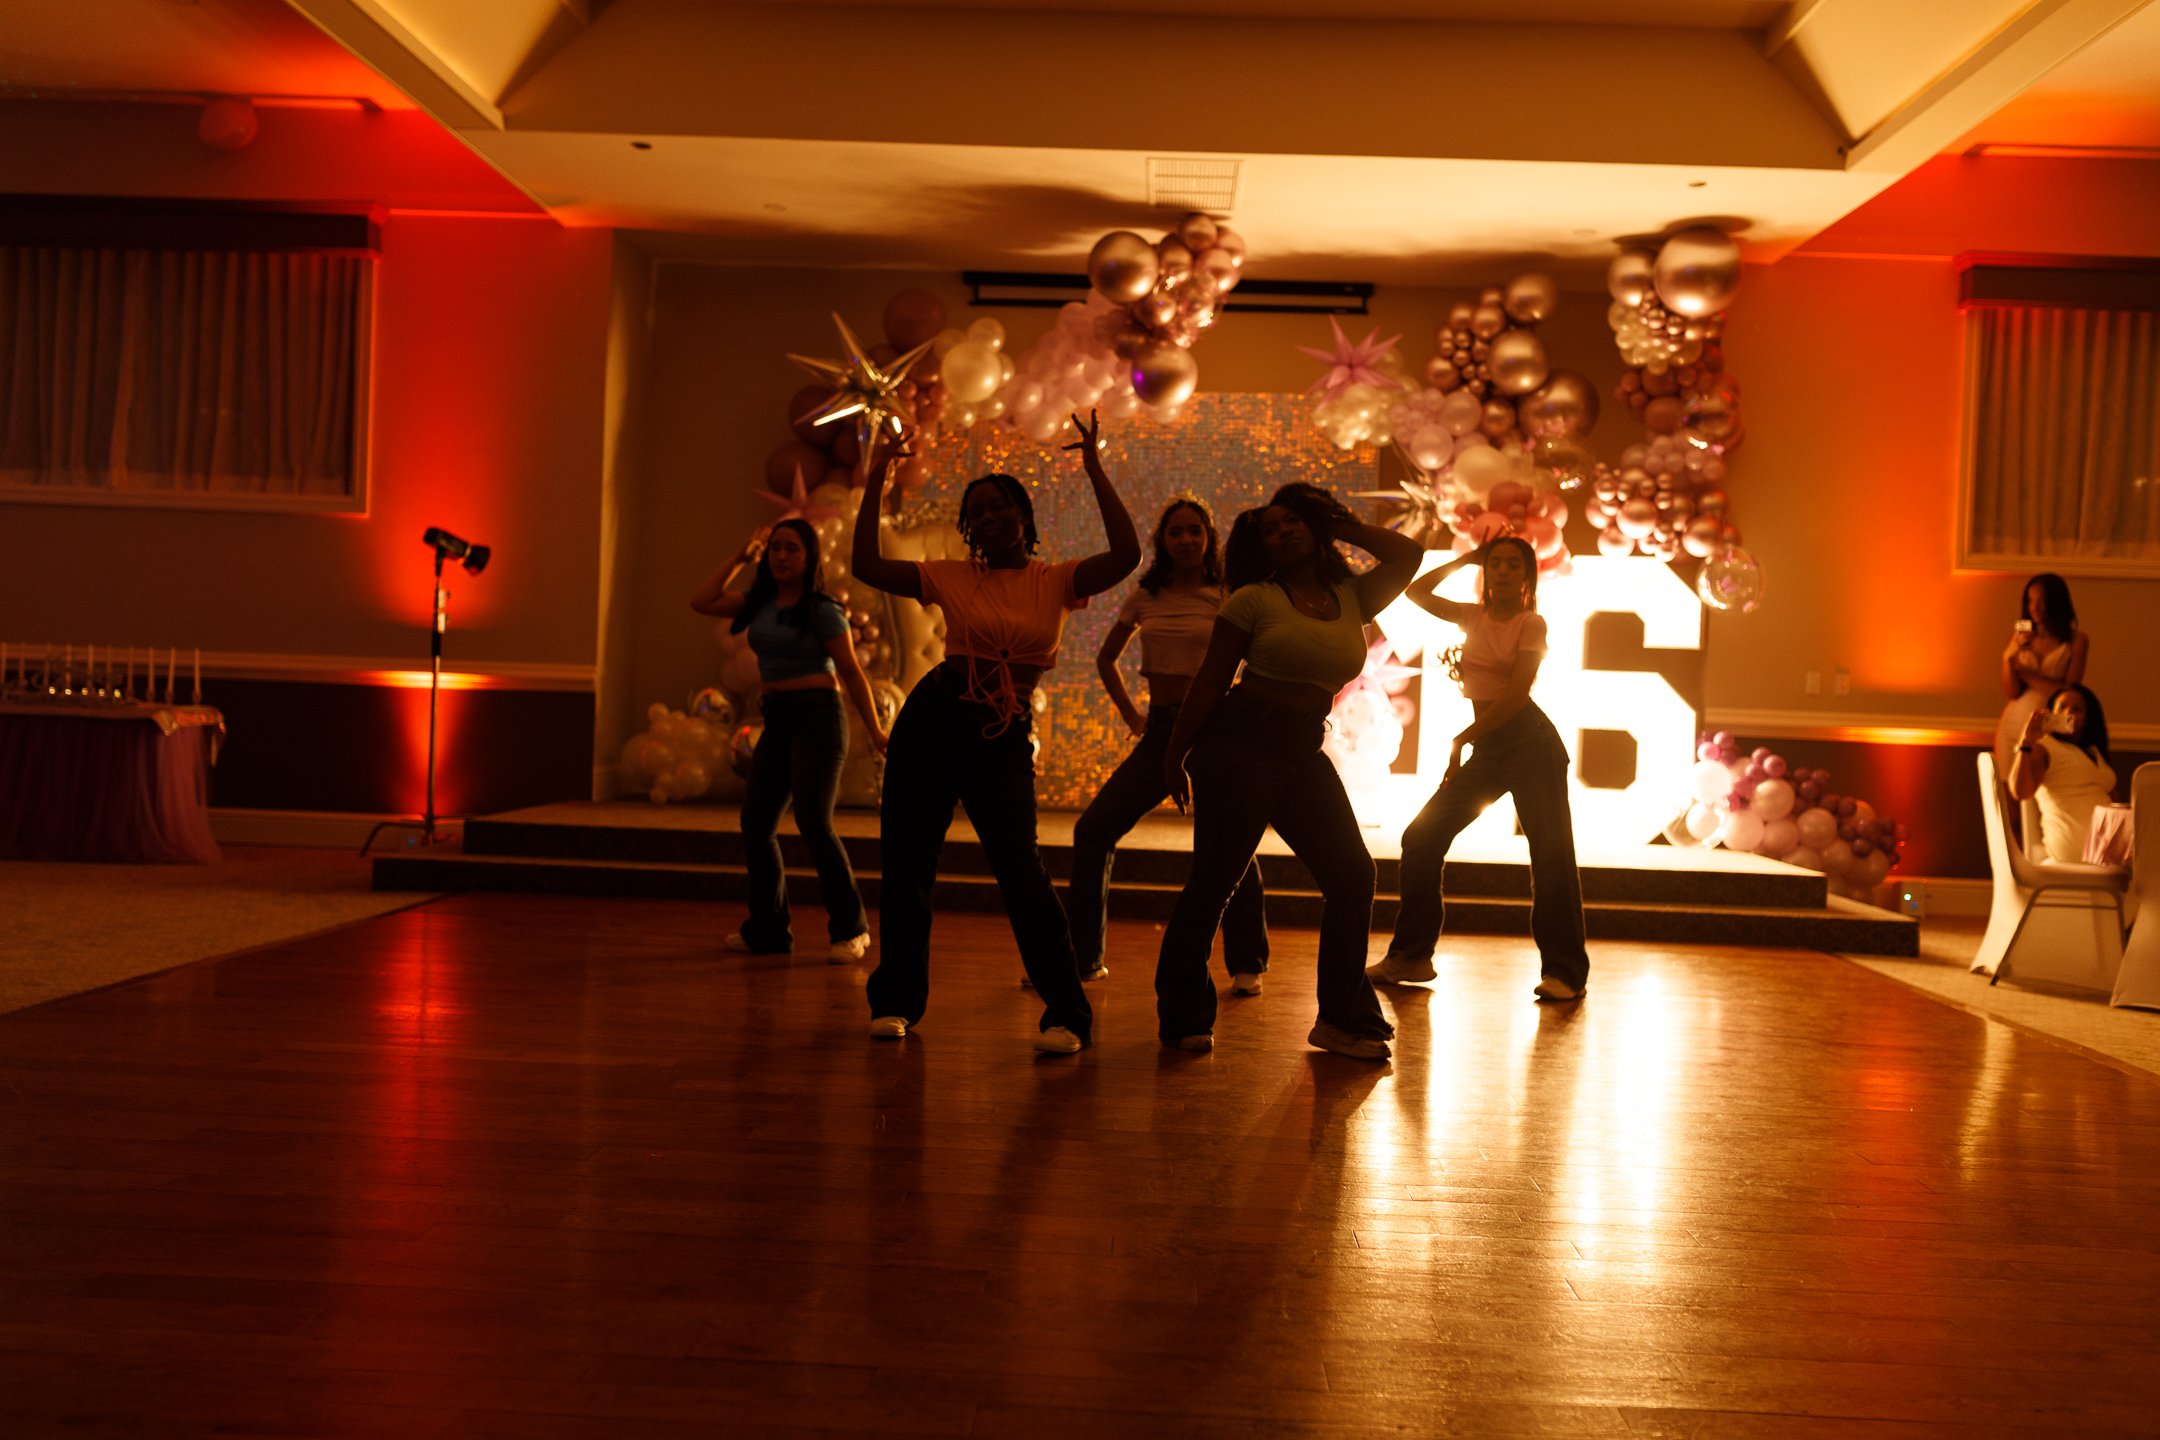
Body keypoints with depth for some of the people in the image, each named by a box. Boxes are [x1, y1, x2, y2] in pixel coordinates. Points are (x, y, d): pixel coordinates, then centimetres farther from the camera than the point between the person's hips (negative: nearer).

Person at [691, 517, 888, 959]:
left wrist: (875, 732, -6)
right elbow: (701, 602, 9)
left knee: (813, 820, -17)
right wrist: (739, 559, 6)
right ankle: (768, 930, 19)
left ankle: (850, 929, -8)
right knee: (756, 824, 7)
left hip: (817, 717, -7)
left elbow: (851, 672, -5)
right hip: (776, 721, 7)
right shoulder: (759, 603, 11)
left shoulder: (823, 611, -7)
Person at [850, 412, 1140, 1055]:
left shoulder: (1056, 581, 4)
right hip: (933, 718, 2)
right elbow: (866, 564, 2)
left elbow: (1126, 554, -11)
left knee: (1021, 868, -14)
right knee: (906, 861, 5)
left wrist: (1094, 467, -10)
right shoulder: (953, 578, 7)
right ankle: (896, 1001, 23)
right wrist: (878, 478, 1)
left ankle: (1067, 1014, -5)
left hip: (1004, 736, -2)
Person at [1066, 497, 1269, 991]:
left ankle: (1246, 965, 4)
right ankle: (1081, 958, 8)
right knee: (1093, 829, -4)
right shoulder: (1145, 597, 9)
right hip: (1160, 730, 4)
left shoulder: (1226, 597, -2)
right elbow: (1106, 659, 22)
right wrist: (1130, 714, 14)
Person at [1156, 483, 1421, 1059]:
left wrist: (1343, 528, 10)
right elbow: (1209, 682, -1)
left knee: (1352, 874, 1)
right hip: (1241, 744, -5)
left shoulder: (1352, 599, 10)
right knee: (1214, 881, -5)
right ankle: (1182, 1018, 9)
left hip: (1305, 753, 6)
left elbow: (1409, 555, 2)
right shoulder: (1253, 600, -3)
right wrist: (1175, 755, 0)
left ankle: (1342, 1019, 11)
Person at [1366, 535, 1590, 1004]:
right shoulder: (1474, 617, 13)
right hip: (1486, 750, 6)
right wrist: (1465, 558, 11)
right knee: (1422, 838, 1)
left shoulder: (1532, 623, -4)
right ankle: (1412, 954, 10)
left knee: (1551, 854, -9)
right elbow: (1417, 592, 14)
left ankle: (1565, 972, -5)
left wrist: (1462, 738, -14)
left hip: (1531, 743, -6)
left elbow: (1516, 693, -14)